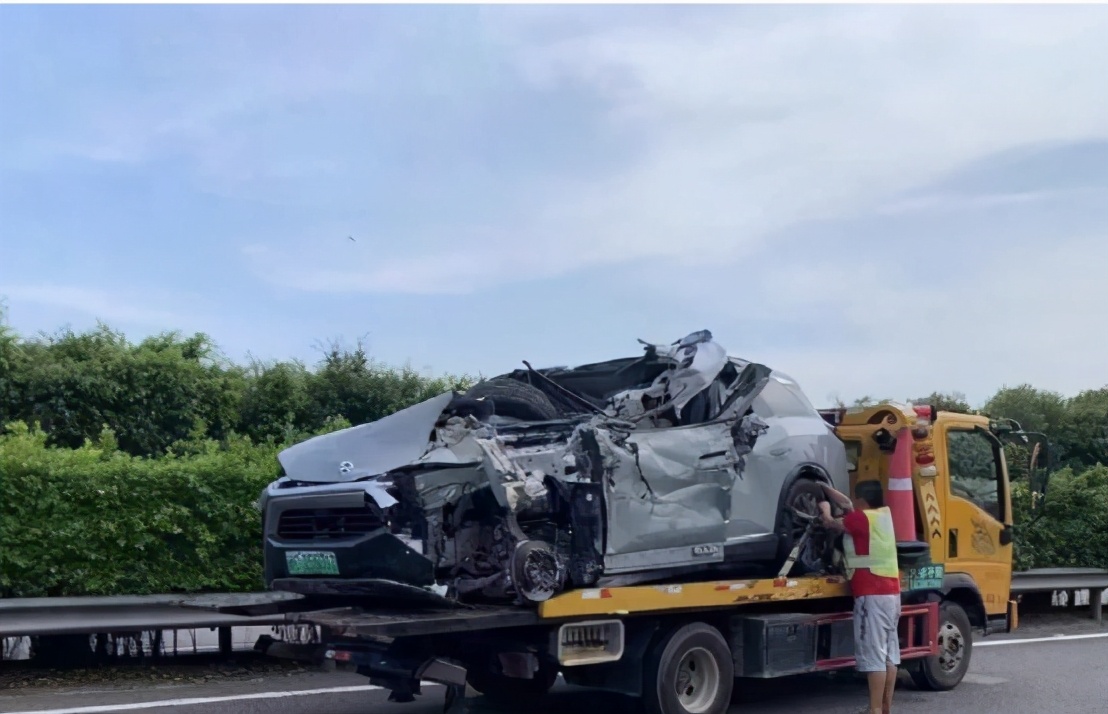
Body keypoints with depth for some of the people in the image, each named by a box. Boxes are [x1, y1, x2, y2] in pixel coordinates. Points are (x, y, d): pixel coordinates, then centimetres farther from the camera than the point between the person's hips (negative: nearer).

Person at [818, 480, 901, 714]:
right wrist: (825, 488, 30)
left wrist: (825, 510, 23)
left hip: (872, 594, -9)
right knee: (888, 652, 11)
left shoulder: (861, 518, -10)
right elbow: (846, 503, 23)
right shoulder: (884, 513, 11)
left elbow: (831, 523, 4)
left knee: (873, 653, -9)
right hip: (891, 591, 9)